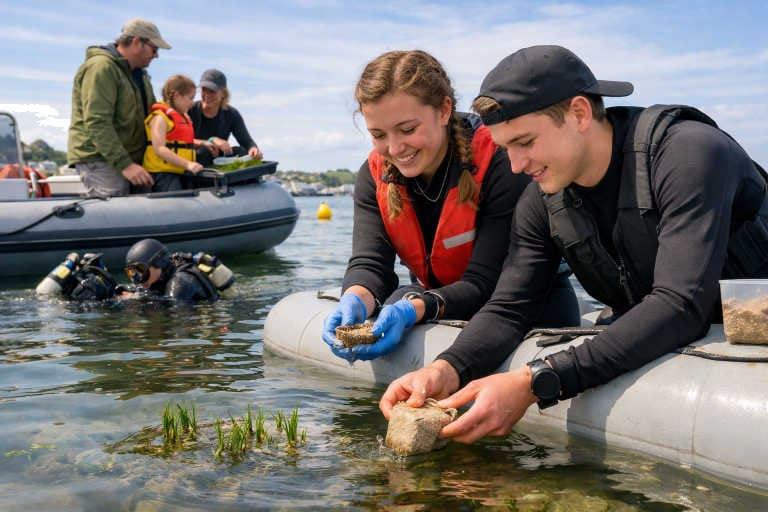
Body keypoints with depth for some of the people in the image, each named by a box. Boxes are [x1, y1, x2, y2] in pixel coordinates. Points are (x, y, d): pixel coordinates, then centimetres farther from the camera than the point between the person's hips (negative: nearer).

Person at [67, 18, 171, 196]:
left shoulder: (139, 73, 20)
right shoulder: (101, 67, -12)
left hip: (128, 159, 9)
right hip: (99, 160, -9)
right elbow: (97, 124, -20)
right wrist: (125, 164, -27)